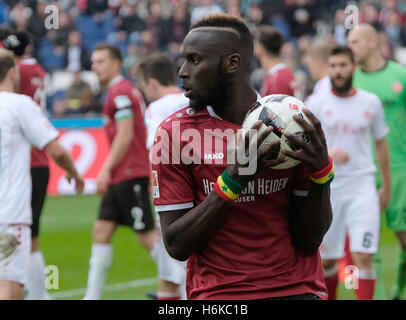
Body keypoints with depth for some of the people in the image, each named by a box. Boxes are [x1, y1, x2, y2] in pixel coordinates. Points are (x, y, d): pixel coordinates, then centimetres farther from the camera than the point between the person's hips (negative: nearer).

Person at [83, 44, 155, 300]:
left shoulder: (120, 92, -12)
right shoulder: (125, 91, 18)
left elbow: (125, 135, -19)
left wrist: (107, 168, -18)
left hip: (130, 175, -10)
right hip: (121, 177, 10)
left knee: (147, 236, -8)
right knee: (101, 232, 6)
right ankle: (93, 295, 7)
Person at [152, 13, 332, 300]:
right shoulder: (174, 132, 1)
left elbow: (308, 241, 1)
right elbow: (176, 246, -4)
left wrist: (321, 174, -14)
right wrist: (233, 179, -14)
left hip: (296, 289, -1)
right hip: (216, 292, 1)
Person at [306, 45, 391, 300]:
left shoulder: (371, 103, 6)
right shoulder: (316, 103, 1)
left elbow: (381, 143, 17)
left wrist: (387, 185, 22)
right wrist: (326, 152, -22)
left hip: (362, 186, 0)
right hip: (328, 189, 0)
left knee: (363, 257, -12)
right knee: (327, 260, 6)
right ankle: (330, 299, 32)